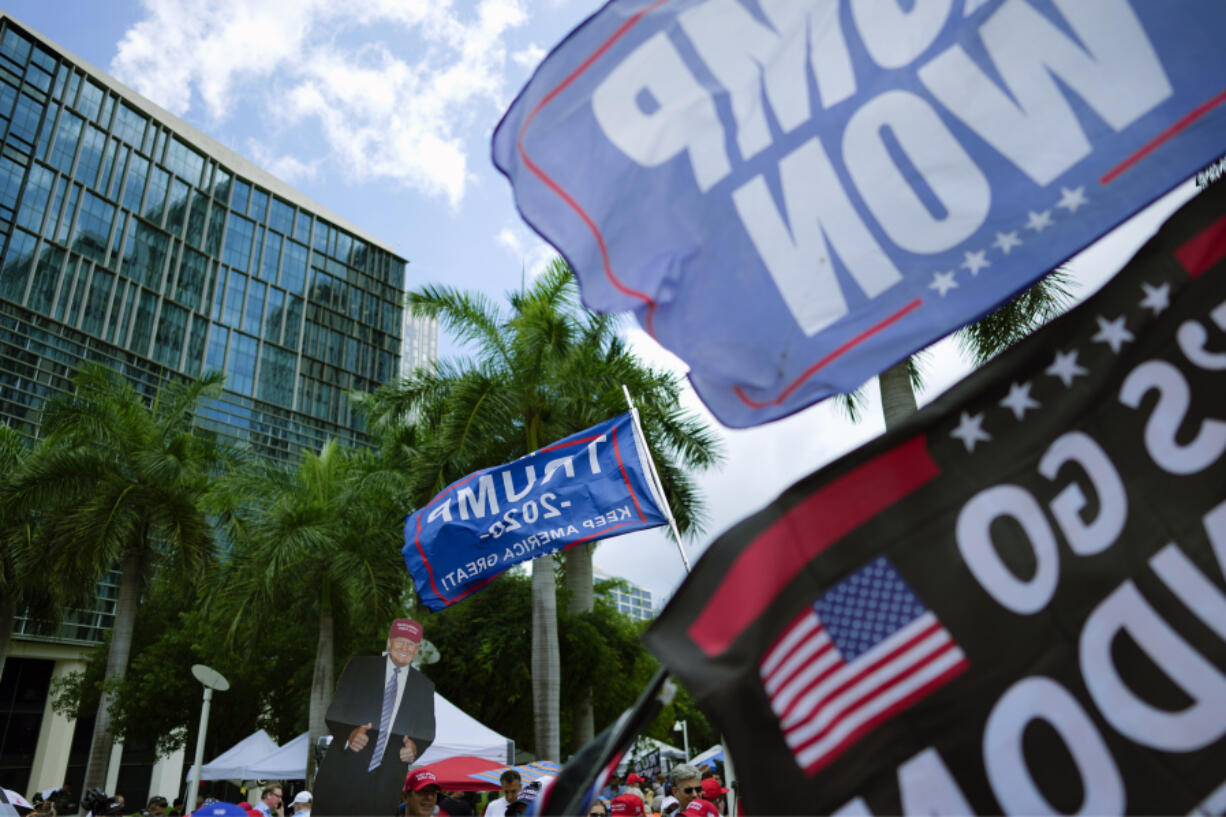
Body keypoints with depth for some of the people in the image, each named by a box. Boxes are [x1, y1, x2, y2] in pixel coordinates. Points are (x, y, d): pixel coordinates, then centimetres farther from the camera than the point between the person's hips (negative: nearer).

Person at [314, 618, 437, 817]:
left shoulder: (424, 686, 9)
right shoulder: (359, 666, 4)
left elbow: (427, 732, 12)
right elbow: (333, 714, 1)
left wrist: (415, 747, -10)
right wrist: (348, 734, -19)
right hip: (344, 771, -1)